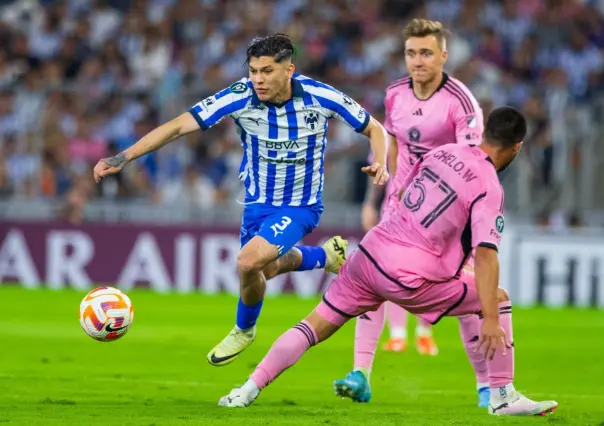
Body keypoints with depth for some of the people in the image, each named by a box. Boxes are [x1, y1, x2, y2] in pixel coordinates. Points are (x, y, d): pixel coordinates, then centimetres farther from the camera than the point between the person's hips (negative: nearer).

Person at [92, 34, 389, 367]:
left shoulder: (320, 97, -22)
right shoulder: (240, 97, -22)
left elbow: (374, 130, -6)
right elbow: (178, 126, -24)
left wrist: (380, 164, -27)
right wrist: (123, 157, -32)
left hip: (300, 206, -4)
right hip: (258, 202, 4)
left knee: (249, 261, -25)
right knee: (264, 269, 24)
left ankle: (244, 329, 6)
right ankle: (325, 256, 54)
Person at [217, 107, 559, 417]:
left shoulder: (442, 152, 10)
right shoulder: (489, 188, -9)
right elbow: (486, 254, -19)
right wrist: (490, 320, -23)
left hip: (370, 254, 6)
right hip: (409, 279, -6)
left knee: (315, 327, 12)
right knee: (499, 299, 8)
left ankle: (249, 390, 4)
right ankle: (504, 397, 8)